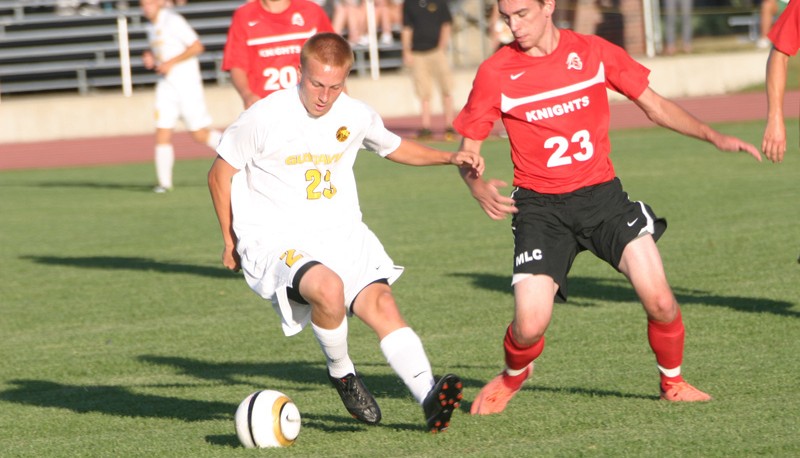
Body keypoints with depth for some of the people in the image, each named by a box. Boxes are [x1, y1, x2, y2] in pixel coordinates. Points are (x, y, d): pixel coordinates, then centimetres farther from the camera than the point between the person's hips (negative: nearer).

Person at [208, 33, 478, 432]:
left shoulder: (356, 116, 3)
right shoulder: (264, 118, -12)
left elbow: (394, 147, 25)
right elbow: (220, 175, 2)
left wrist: (450, 158, 12)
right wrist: (230, 240, 7)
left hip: (342, 233, 5)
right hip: (277, 241, -4)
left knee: (380, 302, -20)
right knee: (329, 288, -34)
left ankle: (430, 399, -31)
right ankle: (341, 373, -7)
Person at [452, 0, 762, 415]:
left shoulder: (594, 53, 1)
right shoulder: (495, 73, -3)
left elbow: (655, 107, 10)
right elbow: (467, 150, 3)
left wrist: (713, 136, -1)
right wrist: (479, 188, -19)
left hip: (602, 194, 1)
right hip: (540, 206, -1)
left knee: (659, 300, -14)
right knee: (530, 326, -14)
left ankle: (672, 383, 15)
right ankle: (512, 376, 22)